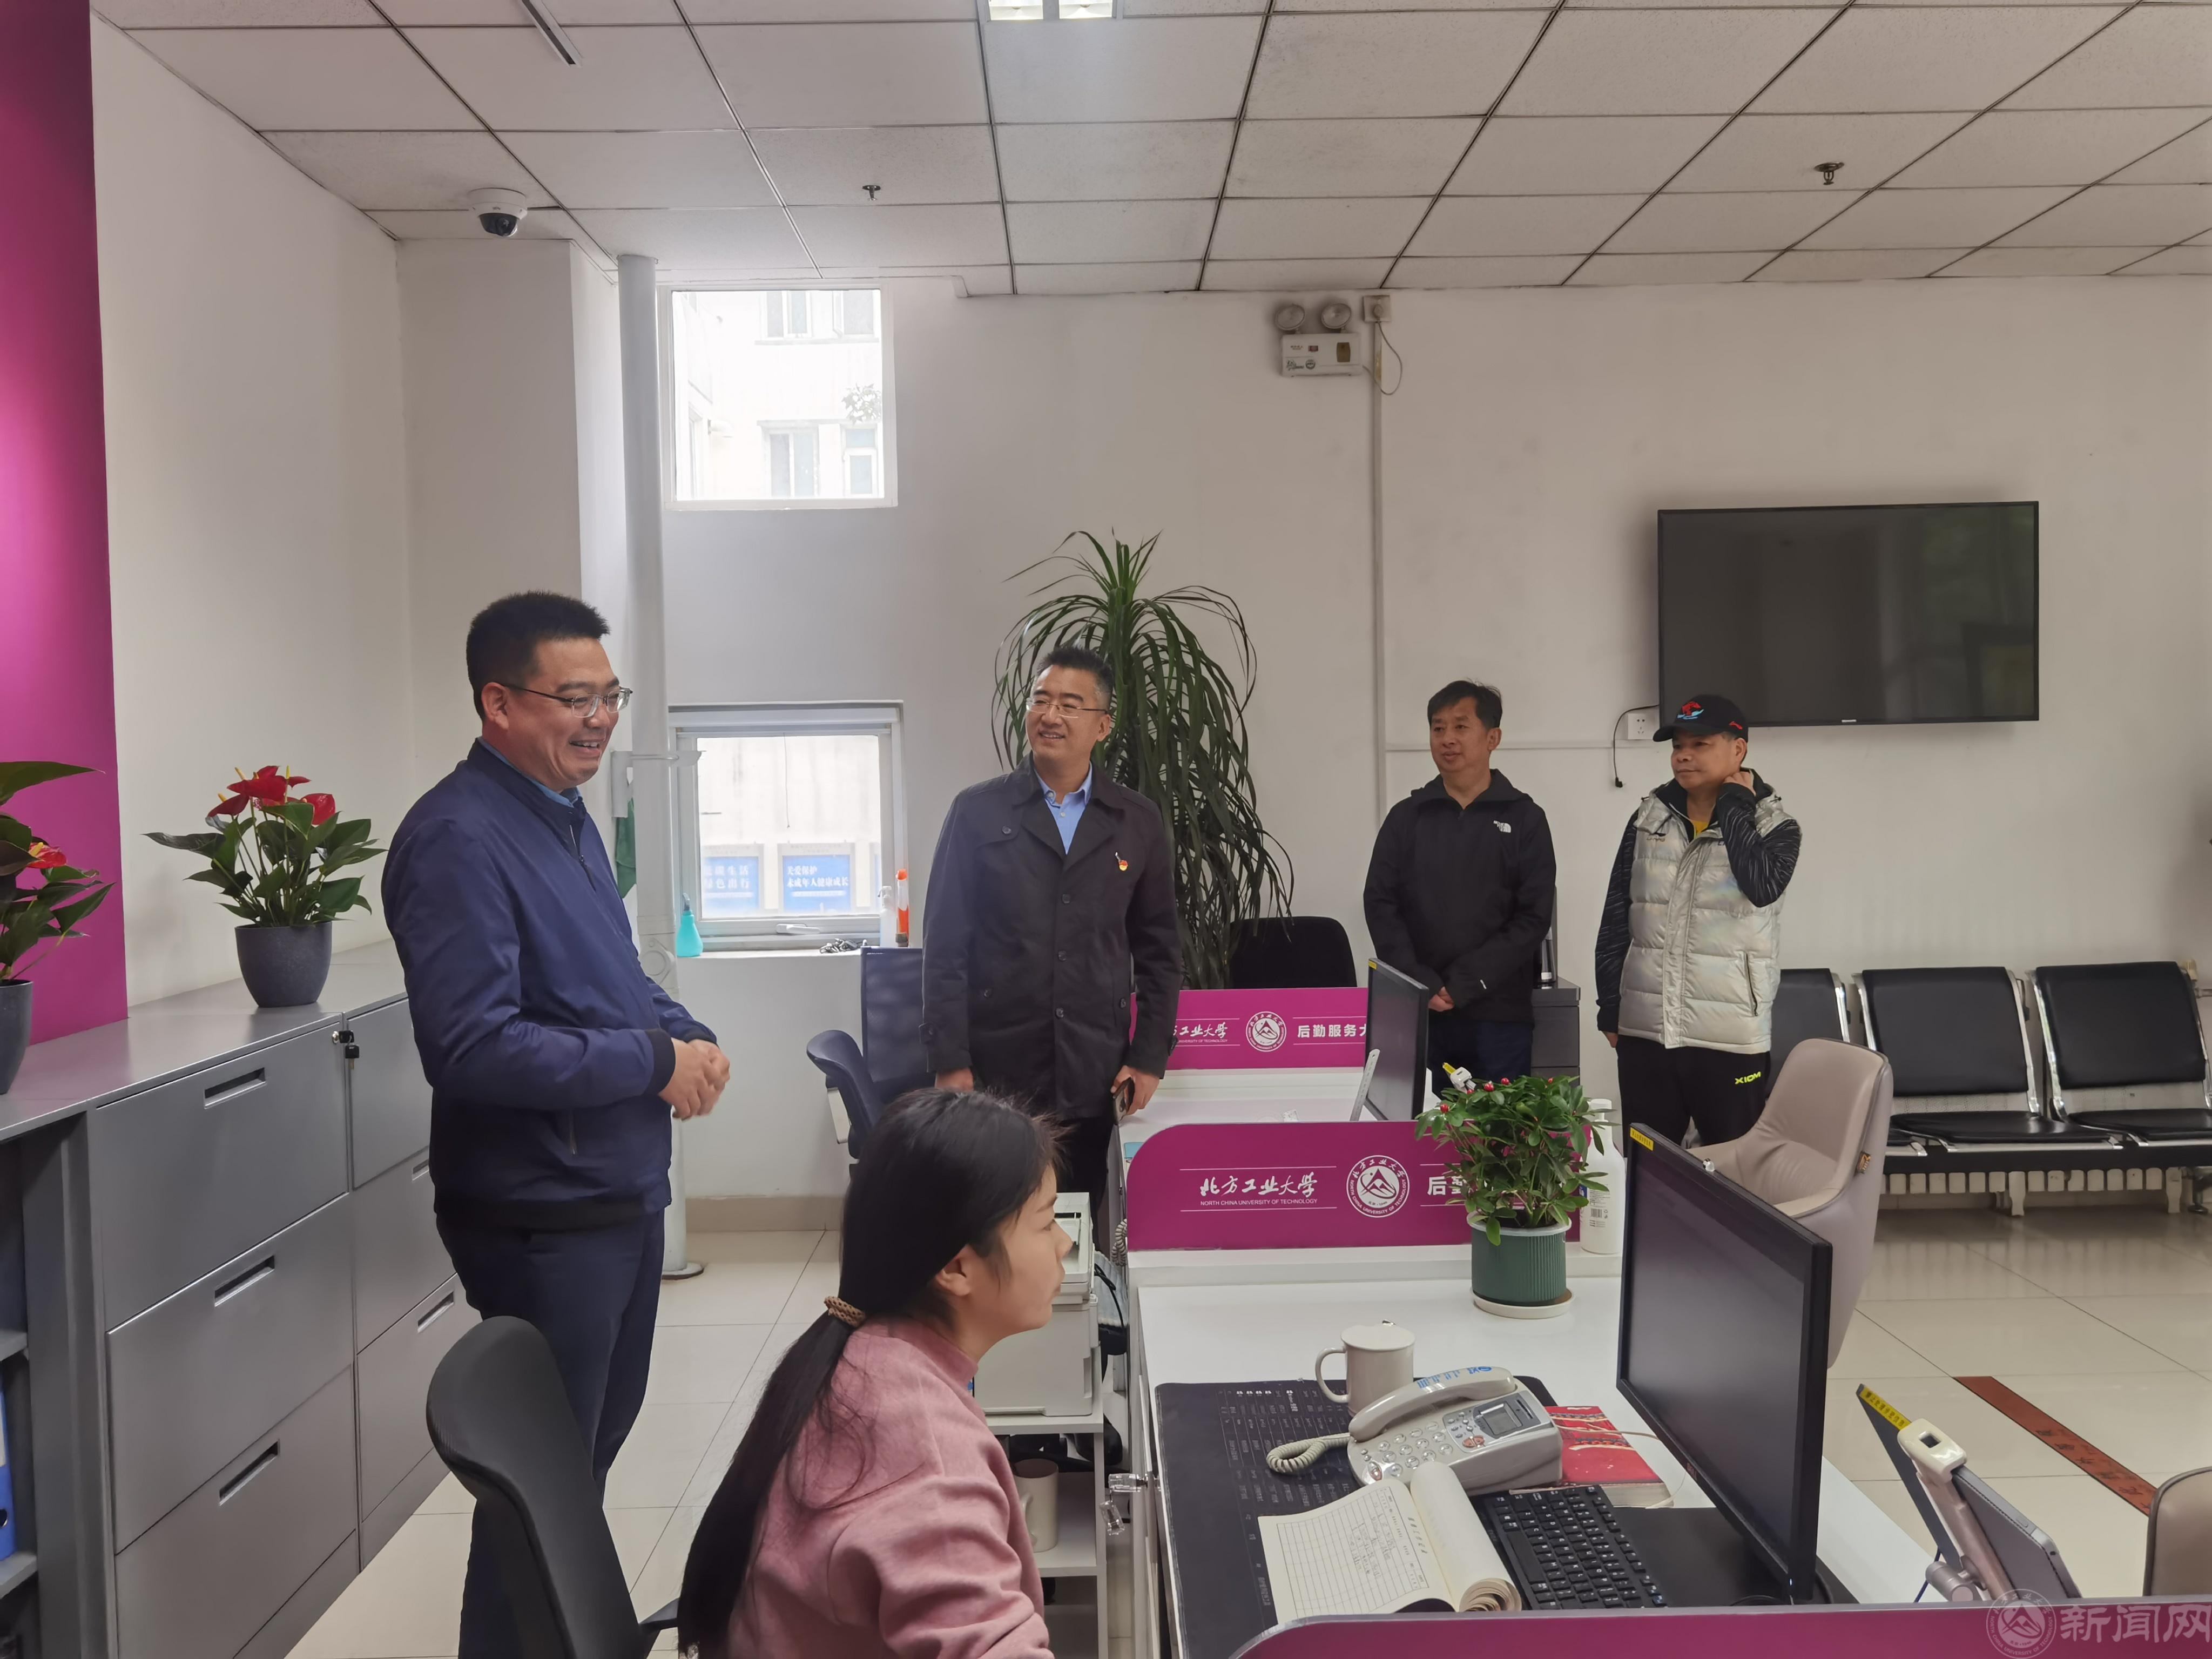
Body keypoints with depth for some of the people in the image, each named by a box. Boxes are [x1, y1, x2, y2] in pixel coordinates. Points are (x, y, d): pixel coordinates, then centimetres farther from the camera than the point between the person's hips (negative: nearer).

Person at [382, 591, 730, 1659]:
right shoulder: (459, 838, -21)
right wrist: (655, 1060, -21)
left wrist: (685, 1031, -2)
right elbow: (471, 1048, -28)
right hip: (543, 1217, -10)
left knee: (600, 1433, 24)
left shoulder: (568, 817, 9)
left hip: (624, 1192, 10)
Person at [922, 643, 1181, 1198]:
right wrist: (949, 1063, -5)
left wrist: (1149, 1060, 4)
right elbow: (945, 945, 0)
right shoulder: (977, 812, 2)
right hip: (994, 1075, -1)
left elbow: (1159, 950, 11)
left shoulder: (1138, 824, 7)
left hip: (1095, 1082, 1)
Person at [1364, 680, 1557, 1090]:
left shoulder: (1524, 819, 4)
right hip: (1418, 1013, 2)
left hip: (1498, 1014, -1)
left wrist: (1462, 985, -12)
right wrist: (1422, 985, -11)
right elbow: (1381, 906, 3)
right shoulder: (1406, 818, 10)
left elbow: (1533, 918, -3)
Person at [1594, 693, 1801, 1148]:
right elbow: (1616, 919, 9)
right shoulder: (1649, 818, 7)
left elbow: (1763, 886, -23)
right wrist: (1610, 1010, 7)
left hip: (1729, 1039, -3)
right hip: (1644, 1031, 3)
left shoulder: (1774, 824, -1)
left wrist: (1735, 806, -12)